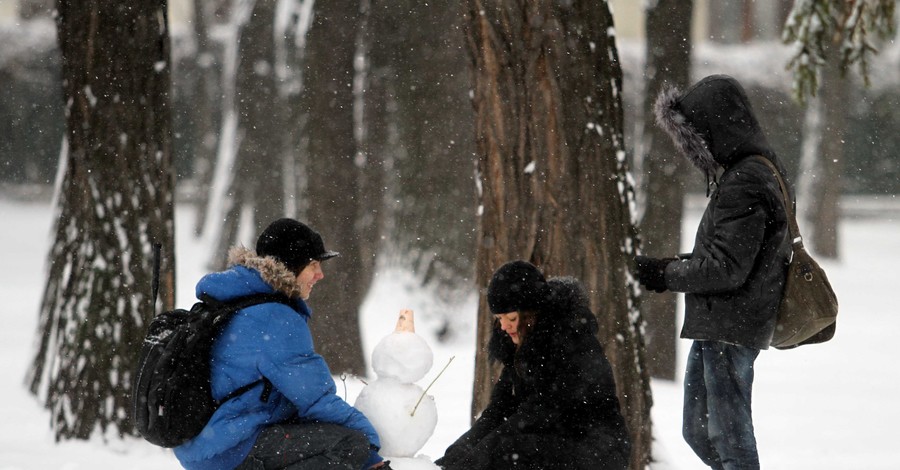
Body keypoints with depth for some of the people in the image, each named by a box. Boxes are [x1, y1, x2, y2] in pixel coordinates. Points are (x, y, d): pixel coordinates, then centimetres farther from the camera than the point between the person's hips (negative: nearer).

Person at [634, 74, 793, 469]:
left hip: (730, 328, -11)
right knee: (698, 432, 16)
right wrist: (673, 266, 8)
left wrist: (664, 274, -11)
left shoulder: (744, 183, -19)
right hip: (715, 326, 11)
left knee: (729, 437, -5)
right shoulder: (757, 170, 13)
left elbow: (726, 269, -22)